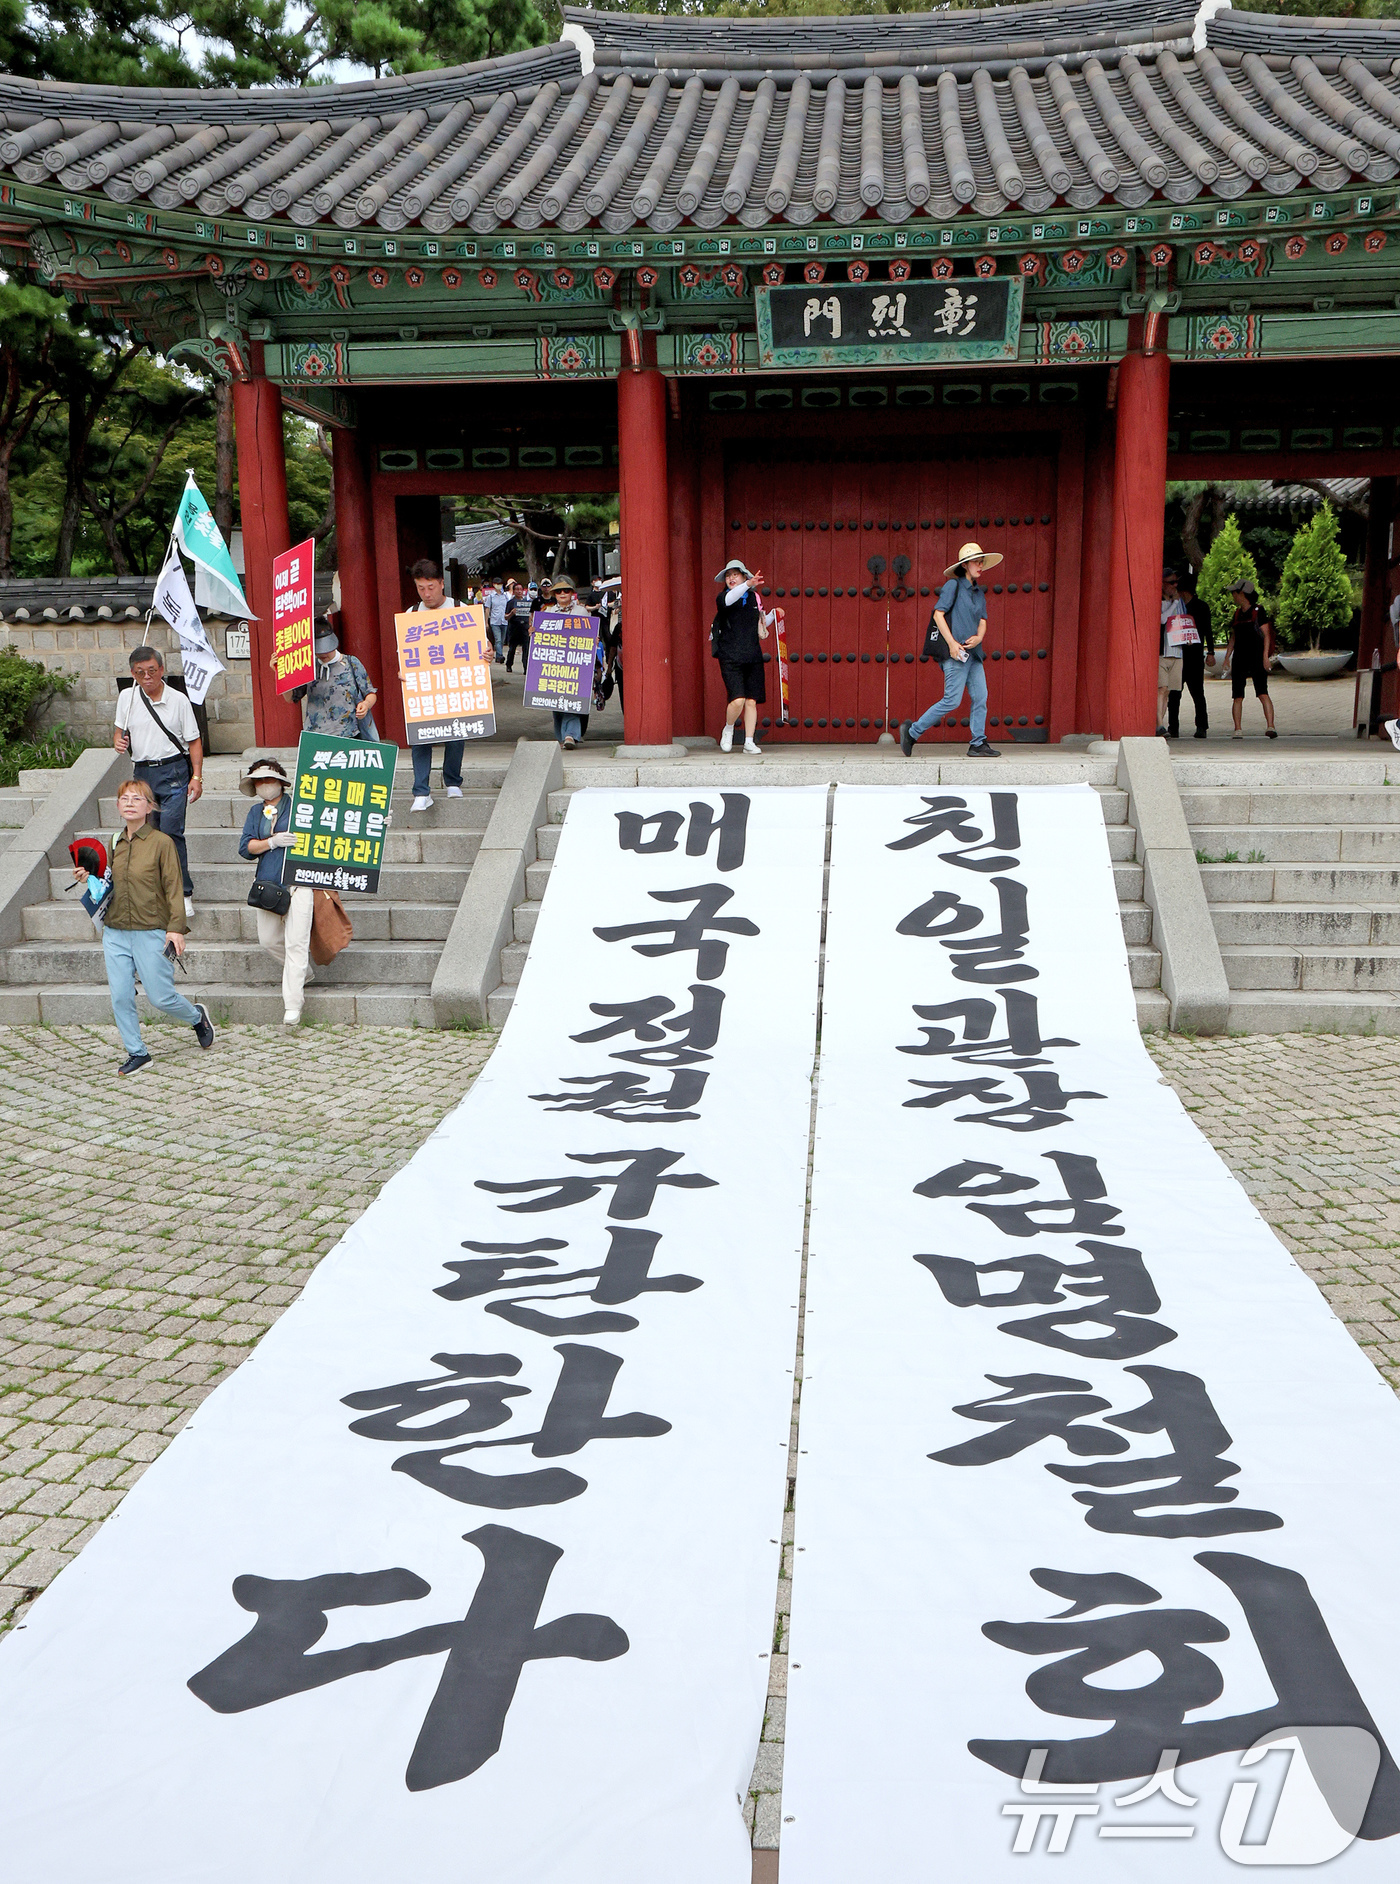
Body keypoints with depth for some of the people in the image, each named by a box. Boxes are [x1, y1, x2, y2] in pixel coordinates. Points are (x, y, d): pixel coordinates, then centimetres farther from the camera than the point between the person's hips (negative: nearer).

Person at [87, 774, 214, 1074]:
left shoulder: (162, 842, -7)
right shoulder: (114, 843, 10)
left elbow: (173, 888, -8)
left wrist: (176, 927, -15)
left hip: (151, 933, -5)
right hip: (115, 933, 5)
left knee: (160, 997, -3)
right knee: (120, 997, 0)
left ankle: (197, 1016, 27)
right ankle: (136, 1053, 14)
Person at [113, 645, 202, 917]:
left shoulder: (178, 700, 0)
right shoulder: (127, 697, 7)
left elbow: (194, 741, 2)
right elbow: (120, 730, 19)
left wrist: (197, 777, -7)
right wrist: (119, 741, -6)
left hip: (173, 770, -4)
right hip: (142, 772, 4)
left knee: (170, 831, -14)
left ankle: (184, 893, -7)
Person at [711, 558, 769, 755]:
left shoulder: (754, 597, 11)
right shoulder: (723, 597, -2)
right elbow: (728, 600, -28)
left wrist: (762, 628, 4)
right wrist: (748, 585, -43)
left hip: (752, 656, 4)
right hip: (730, 657, -4)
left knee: (751, 701, 2)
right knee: (737, 700, -16)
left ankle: (749, 742, 11)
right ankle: (728, 730, 12)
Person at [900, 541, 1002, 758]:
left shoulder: (979, 592, 18)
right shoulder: (953, 585, -4)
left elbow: (982, 621, 17)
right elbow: (938, 614, -9)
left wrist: (978, 637, -6)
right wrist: (952, 642, -17)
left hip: (973, 652, 8)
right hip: (955, 652, -8)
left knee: (980, 697, 0)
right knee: (952, 700, -9)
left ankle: (978, 744, 4)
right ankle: (912, 732, 3)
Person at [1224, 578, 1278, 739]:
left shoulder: (1258, 611, -1)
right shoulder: (1237, 613, 16)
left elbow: (1266, 635, -4)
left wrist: (1265, 656, -12)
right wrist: (1227, 656, 14)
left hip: (1256, 659, -6)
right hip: (1239, 659, 6)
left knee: (1262, 693, -15)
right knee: (1237, 696, 2)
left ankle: (1270, 727, -18)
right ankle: (1238, 729, 7)